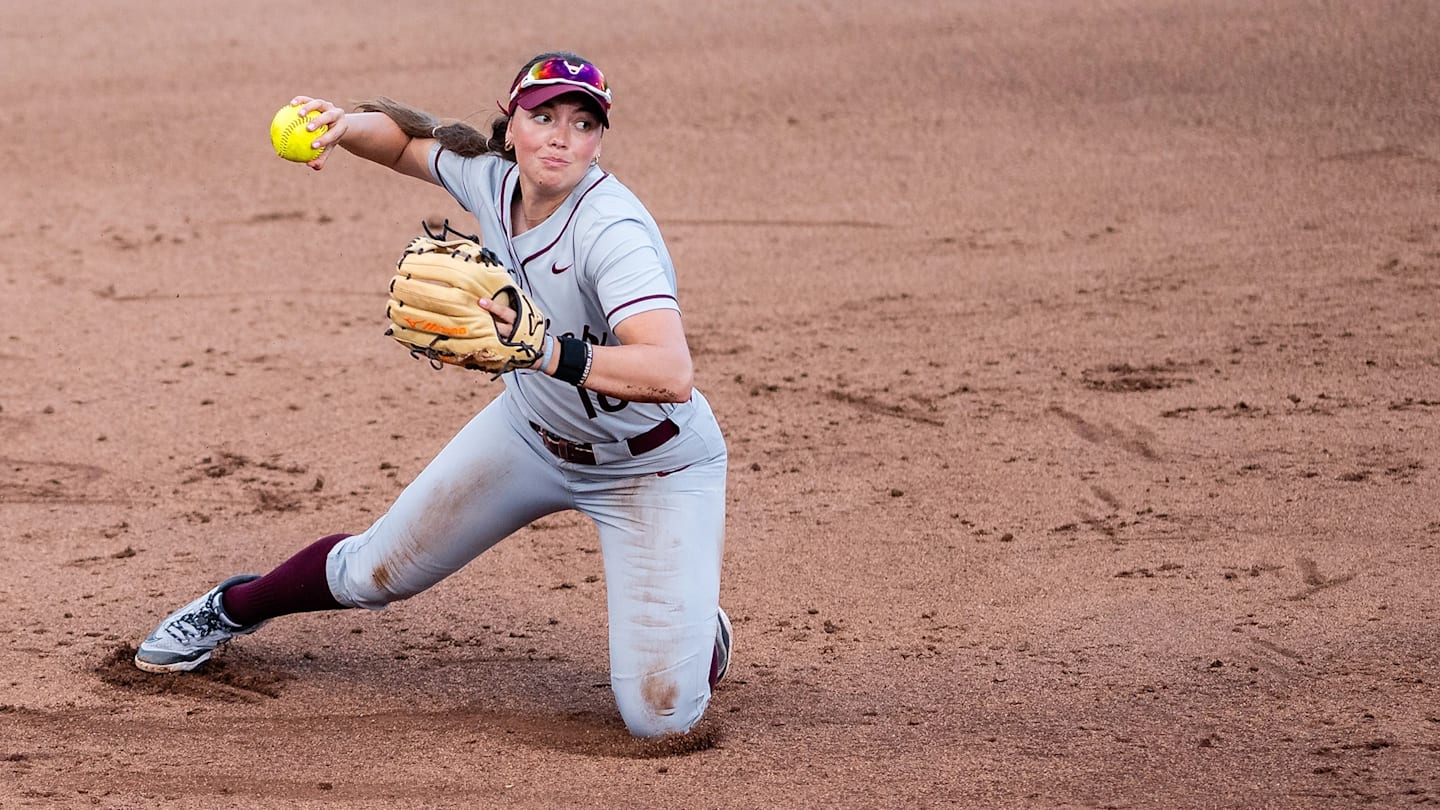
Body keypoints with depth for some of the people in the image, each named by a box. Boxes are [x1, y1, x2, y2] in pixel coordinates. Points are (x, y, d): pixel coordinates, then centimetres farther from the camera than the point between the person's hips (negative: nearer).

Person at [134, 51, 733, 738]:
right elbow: (407, 141, 9)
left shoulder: (613, 231, -34)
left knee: (661, 717, -13)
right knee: (378, 571, 15)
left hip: (653, 465, -5)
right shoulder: (489, 178, -13)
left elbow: (672, 374, -48)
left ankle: (692, 625, 22)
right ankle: (236, 607, 45)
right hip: (534, 430, 5)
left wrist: (544, 351, -58)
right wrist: (350, 126, -13)